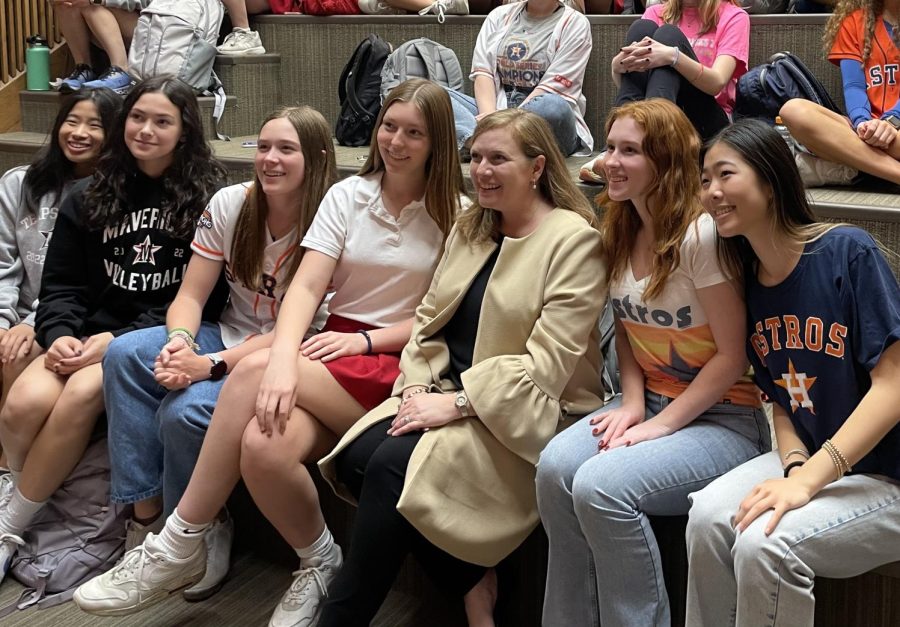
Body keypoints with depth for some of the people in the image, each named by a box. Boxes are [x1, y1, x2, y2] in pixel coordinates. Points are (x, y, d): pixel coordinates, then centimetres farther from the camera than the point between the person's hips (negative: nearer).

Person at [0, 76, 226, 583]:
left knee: (81, 394, -31)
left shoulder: (208, 198, 1)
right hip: (88, 335, 4)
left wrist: (119, 340, -15)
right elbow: (61, 287, 13)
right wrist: (59, 334, -9)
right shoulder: (90, 197, 15)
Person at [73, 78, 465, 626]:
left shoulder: (456, 216, 4)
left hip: (398, 365, -3)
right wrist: (283, 357, -24)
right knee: (262, 447, -33)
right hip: (331, 352, 3)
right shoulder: (348, 196, 10)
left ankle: (180, 547, -15)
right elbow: (307, 287, -4)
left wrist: (365, 339, -12)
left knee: (254, 371, -30)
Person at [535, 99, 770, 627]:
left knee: (601, 485, -30)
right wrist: (632, 403, -4)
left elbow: (731, 355, -15)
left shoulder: (701, 235, -18)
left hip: (723, 418, -6)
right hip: (650, 401, 6)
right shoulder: (621, 232, 6)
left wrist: (661, 425, -17)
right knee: (555, 465, -22)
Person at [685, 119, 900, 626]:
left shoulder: (848, 251, -16)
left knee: (764, 543, -28)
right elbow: (781, 400, 7)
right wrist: (794, 465, -15)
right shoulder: (750, 281, 5)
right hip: (811, 460, 6)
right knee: (708, 517, -21)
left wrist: (808, 479, -26)